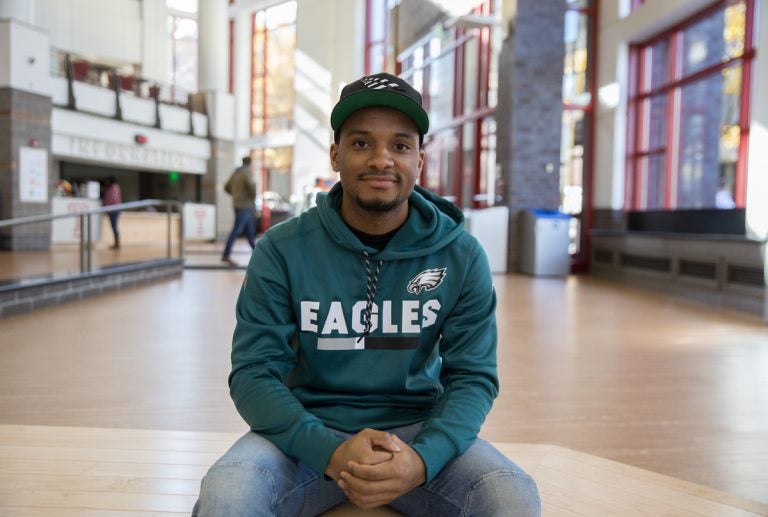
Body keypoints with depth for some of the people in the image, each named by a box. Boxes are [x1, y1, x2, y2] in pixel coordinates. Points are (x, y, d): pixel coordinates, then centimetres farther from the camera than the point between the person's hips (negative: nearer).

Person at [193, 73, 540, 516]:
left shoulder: (461, 256, -5)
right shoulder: (282, 251, -8)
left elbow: (473, 376, -5)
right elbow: (253, 373, -9)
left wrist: (422, 459, -24)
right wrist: (331, 453, -26)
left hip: (418, 429, 1)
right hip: (309, 431, 0)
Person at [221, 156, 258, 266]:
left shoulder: (236, 173, 16)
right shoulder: (247, 172, -10)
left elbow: (227, 187, 21)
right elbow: (251, 184, -27)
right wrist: (254, 196, -10)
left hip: (238, 204, 9)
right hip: (245, 205, -9)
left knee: (250, 231, 13)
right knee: (237, 230, -10)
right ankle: (226, 255, -13)